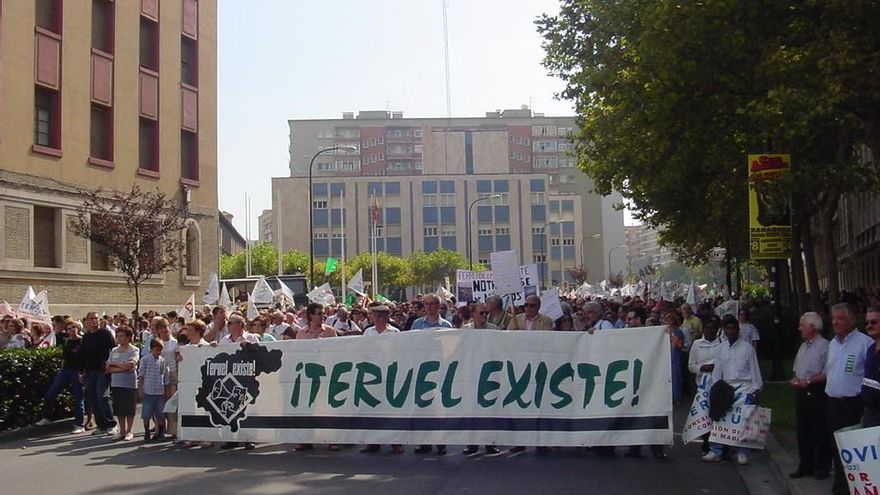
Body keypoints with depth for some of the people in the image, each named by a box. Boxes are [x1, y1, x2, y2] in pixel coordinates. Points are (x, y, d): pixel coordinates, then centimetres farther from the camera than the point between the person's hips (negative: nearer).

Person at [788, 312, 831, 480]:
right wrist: (795, 380, 4)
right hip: (802, 393, 8)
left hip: (817, 393, -8)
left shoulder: (824, 346, -12)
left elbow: (827, 374, -17)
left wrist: (808, 381, -19)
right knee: (802, 431, 11)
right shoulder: (803, 347, 16)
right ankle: (806, 466, 19)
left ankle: (822, 467, 10)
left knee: (821, 432, 0)